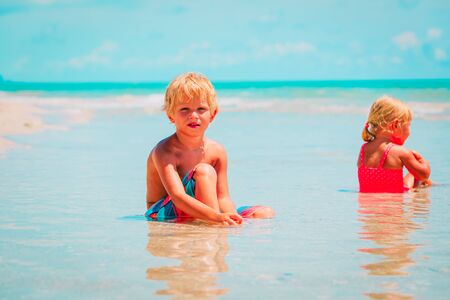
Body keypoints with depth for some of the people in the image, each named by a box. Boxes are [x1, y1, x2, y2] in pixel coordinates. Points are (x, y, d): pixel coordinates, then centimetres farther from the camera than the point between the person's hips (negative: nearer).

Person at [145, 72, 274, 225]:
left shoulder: (216, 151, -1)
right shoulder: (164, 151, -20)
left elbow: (222, 197, -5)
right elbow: (178, 196, -33)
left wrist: (232, 217, -29)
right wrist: (216, 217, -46)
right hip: (164, 213, -7)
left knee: (265, 213, -1)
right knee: (204, 171, -29)